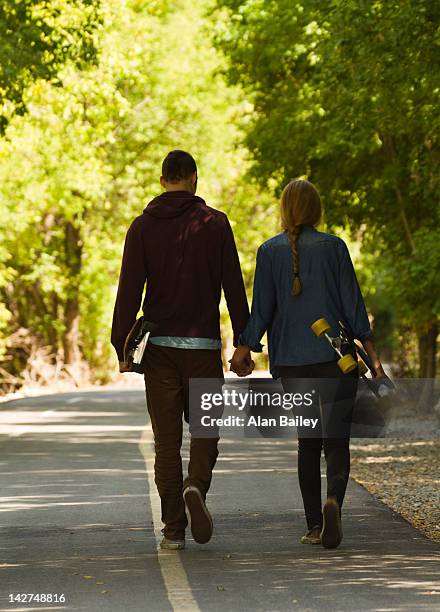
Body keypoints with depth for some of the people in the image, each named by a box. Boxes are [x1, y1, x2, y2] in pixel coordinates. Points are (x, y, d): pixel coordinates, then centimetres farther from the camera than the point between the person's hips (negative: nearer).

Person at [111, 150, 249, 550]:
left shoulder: (143, 227, 2)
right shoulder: (215, 224, 0)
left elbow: (129, 291, -4)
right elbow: (234, 287, -1)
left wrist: (123, 347, -2)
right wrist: (243, 342, 4)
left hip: (159, 345, 1)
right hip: (204, 344, -1)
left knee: (166, 439, 5)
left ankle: (174, 530, 3)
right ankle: (196, 487, -18)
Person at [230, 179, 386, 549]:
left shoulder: (269, 252, 2)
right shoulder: (333, 247, -2)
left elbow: (261, 310, -2)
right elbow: (352, 304, -3)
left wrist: (245, 350, 4)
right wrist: (372, 355, 0)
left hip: (290, 362, 2)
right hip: (333, 359, -2)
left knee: (307, 442, 13)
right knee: (336, 441, -2)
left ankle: (314, 525, 9)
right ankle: (334, 501, -29)